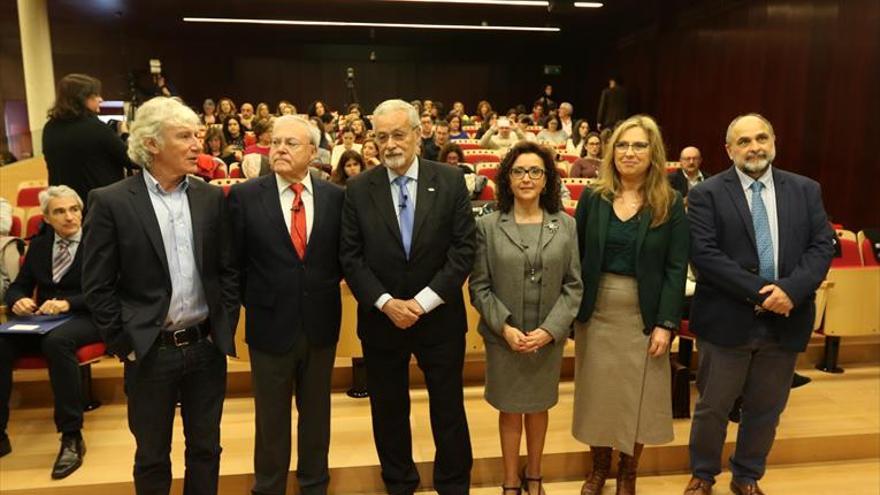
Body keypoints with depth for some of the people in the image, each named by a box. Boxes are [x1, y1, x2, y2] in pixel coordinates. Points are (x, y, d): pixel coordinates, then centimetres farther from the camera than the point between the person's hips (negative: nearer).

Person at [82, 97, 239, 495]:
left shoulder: (211, 198, 2)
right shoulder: (111, 201, -8)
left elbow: (228, 270, 6)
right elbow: (97, 287, -6)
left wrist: (224, 328, 1)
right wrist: (123, 344, -7)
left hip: (206, 347, 3)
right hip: (150, 353, -2)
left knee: (205, 448, 17)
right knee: (152, 456, 16)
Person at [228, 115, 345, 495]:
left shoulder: (335, 196, -2)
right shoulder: (244, 196, -6)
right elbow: (234, 262, -1)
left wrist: (324, 290, 3)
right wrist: (254, 302, -1)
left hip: (320, 324, 2)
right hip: (271, 323, -2)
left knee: (316, 413, 18)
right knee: (271, 418, 14)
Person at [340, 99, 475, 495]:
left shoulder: (450, 181, -4)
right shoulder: (358, 189, -2)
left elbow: (464, 249, -8)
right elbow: (350, 257, -4)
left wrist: (424, 301, -15)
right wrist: (386, 302, -15)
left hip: (439, 317, 0)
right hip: (381, 318, 1)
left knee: (448, 407, 12)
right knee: (388, 409, 15)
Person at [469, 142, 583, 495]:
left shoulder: (566, 226, 0)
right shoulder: (487, 226, -4)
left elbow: (573, 286, -1)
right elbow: (479, 287, -4)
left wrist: (550, 329, -12)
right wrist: (505, 327, -15)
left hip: (549, 338, 2)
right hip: (503, 337, -1)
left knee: (538, 407, 16)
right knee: (510, 409, 11)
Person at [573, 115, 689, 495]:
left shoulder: (671, 205, -3)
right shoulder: (592, 198, 0)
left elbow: (676, 269, -6)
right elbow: (575, 257, 0)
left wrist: (666, 324, -13)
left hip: (643, 316, -1)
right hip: (596, 312, 1)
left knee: (637, 395, 10)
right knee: (597, 392, 11)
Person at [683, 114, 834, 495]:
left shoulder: (806, 190, 7)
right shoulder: (707, 194, -5)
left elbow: (822, 246, 1)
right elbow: (704, 254, -14)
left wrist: (791, 290, -16)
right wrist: (758, 292, -19)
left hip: (786, 320, 4)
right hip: (728, 319, -3)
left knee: (766, 409, 16)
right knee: (713, 406, 10)